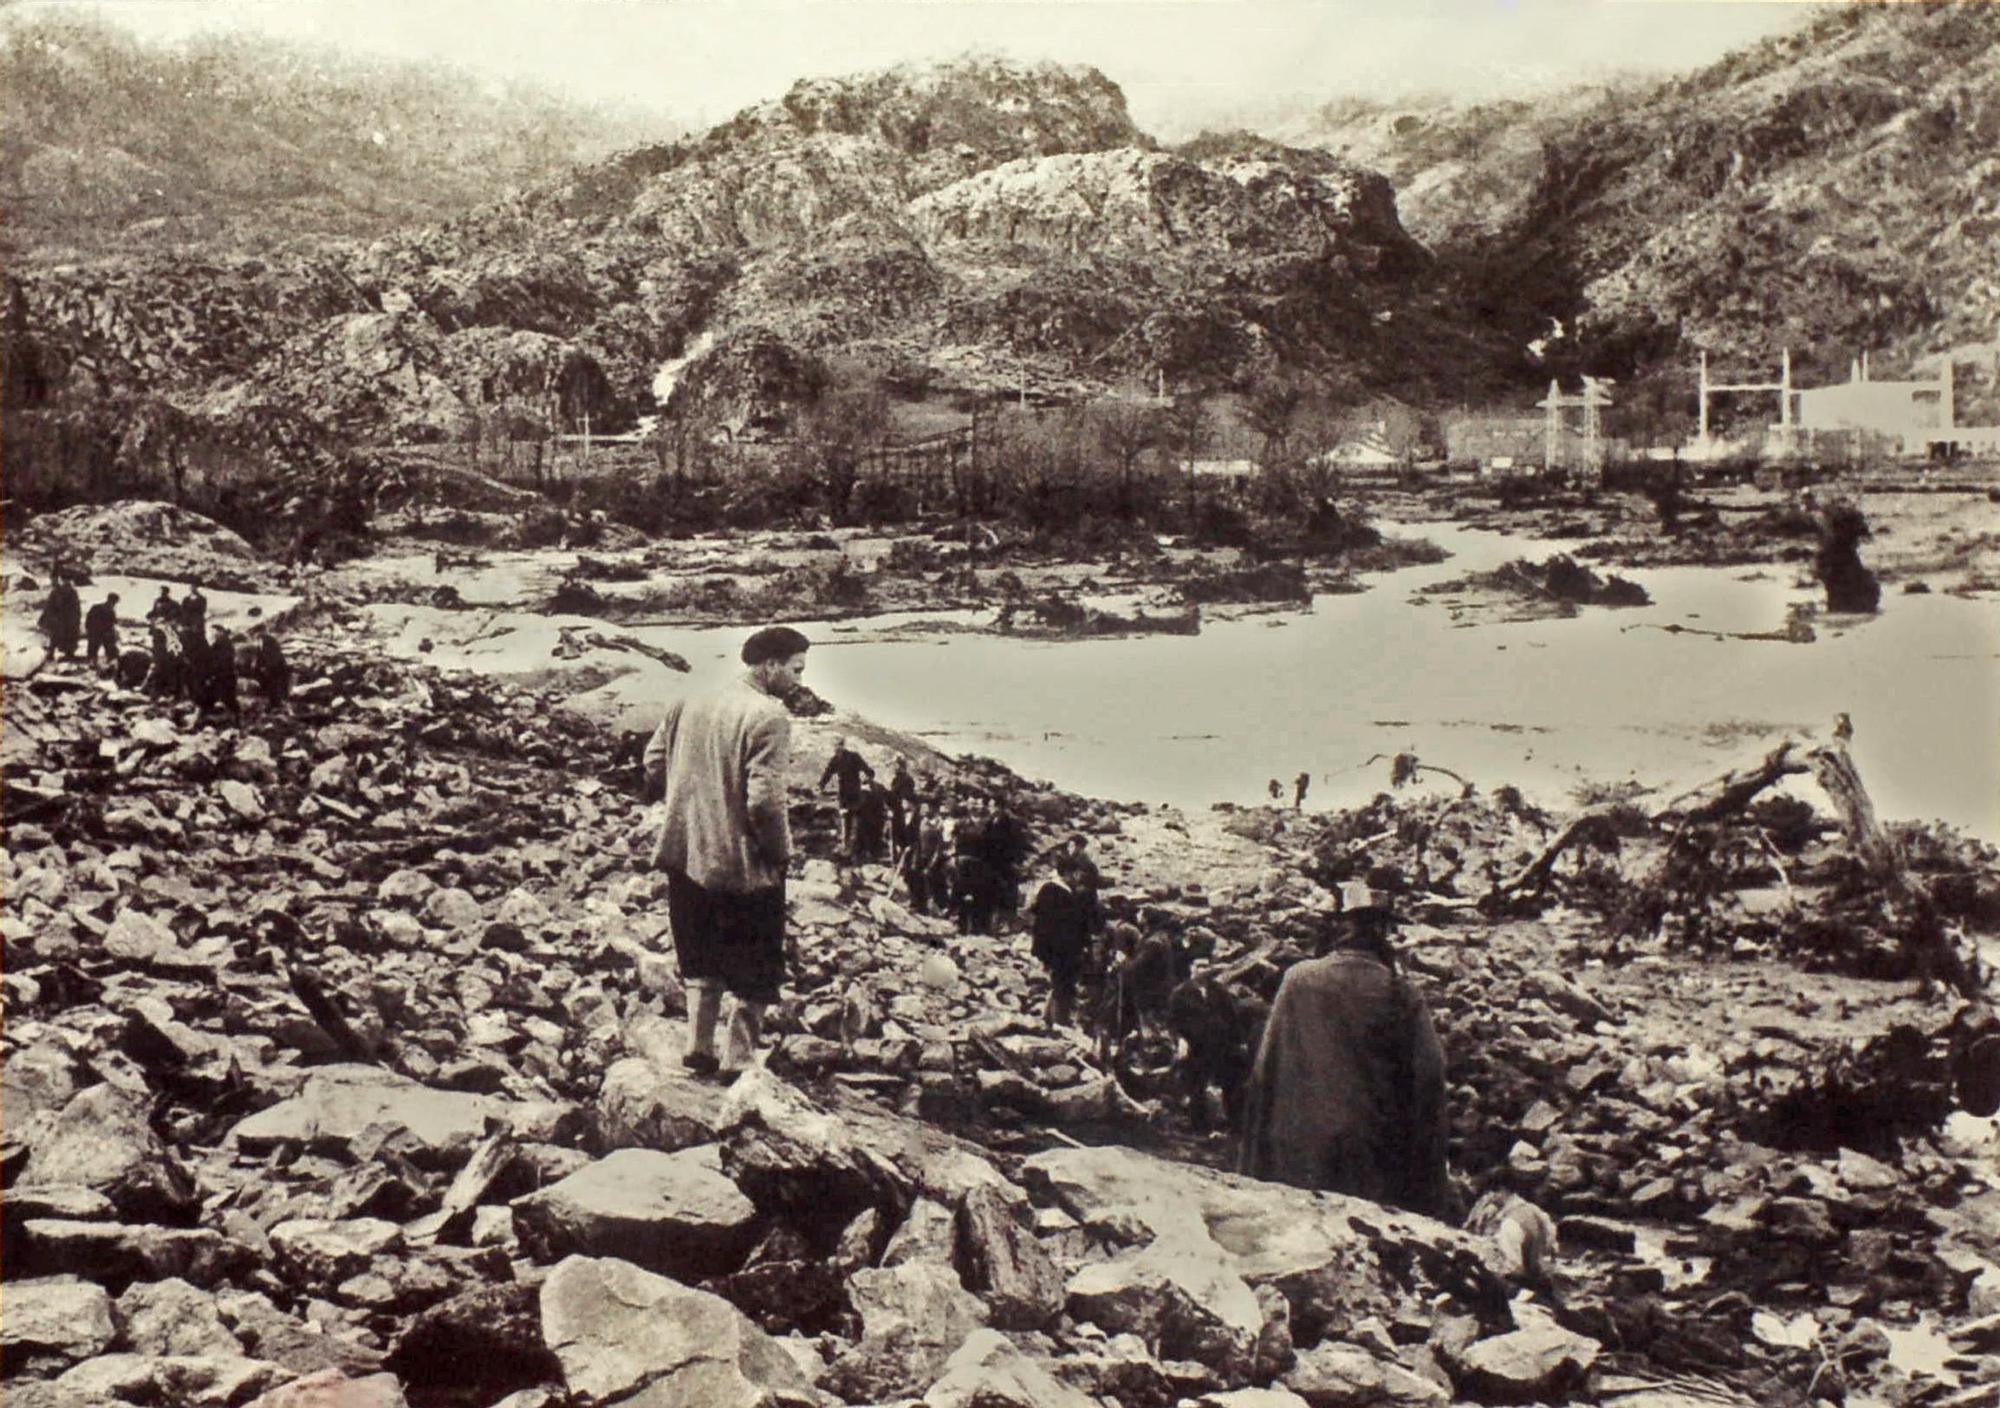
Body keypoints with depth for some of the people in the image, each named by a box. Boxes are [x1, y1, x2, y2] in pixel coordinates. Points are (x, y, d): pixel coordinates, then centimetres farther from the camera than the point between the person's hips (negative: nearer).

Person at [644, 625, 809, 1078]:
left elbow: (654, 765, 9)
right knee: (755, 973, 11)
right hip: (743, 863, -6)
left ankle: (698, 1047, 22)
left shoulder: (688, 704, 4)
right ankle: (740, 1060, 16)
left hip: (686, 852, 6)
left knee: (704, 959, 24)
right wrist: (781, 849, -9)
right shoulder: (769, 717, -18)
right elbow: (764, 799, -24)